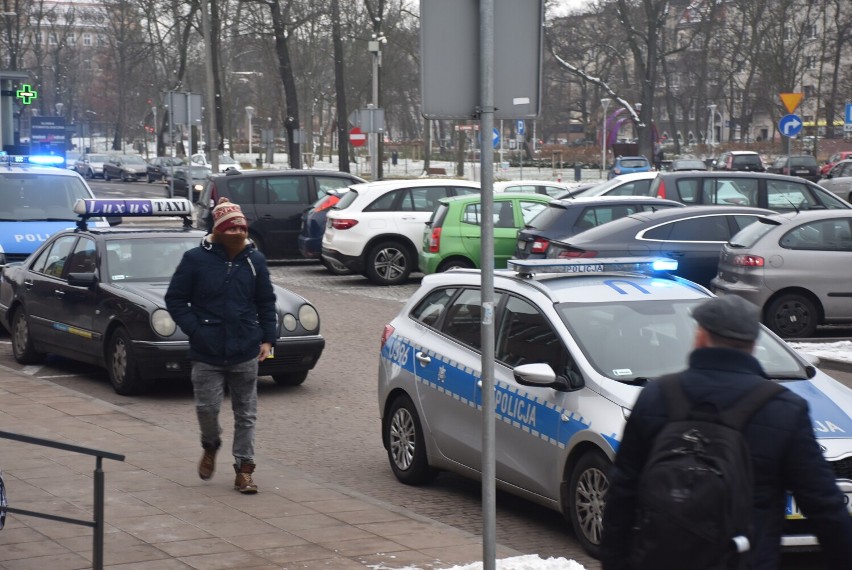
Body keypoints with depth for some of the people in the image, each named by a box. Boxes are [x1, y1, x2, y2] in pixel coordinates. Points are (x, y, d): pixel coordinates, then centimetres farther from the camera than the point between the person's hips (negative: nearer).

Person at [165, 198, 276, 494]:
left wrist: (267, 339, 3)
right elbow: (175, 300, 0)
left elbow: (266, 303, 11)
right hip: (207, 354, -2)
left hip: (245, 353, 2)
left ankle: (244, 468, 14)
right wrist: (195, 330, -9)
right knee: (207, 407, -1)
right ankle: (210, 447, 31)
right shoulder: (196, 259, -5)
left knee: (246, 414, 5)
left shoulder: (254, 260, 3)